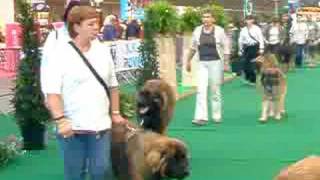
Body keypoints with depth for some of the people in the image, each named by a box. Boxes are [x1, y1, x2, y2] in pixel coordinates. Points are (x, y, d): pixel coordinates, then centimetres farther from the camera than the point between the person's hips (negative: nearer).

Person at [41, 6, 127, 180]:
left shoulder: (103, 51, 7)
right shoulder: (60, 54, -9)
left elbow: (112, 85, 15)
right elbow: (51, 91, -15)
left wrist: (115, 113, 13)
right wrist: (60, 120, -23)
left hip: (101, 125, 4)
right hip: (72, 127, -4)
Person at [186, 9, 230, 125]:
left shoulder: (219, 31, -5)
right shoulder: (197, 30, 3)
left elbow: (225, 48, -1)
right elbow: (193, 47, 16)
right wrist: (188, 60, 19)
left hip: (215, 62, -2)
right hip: (202, 63, 2)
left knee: (215, 90, 6)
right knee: (201, 90, -7)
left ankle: (217, 116, 20)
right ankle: (201, 117, -9)